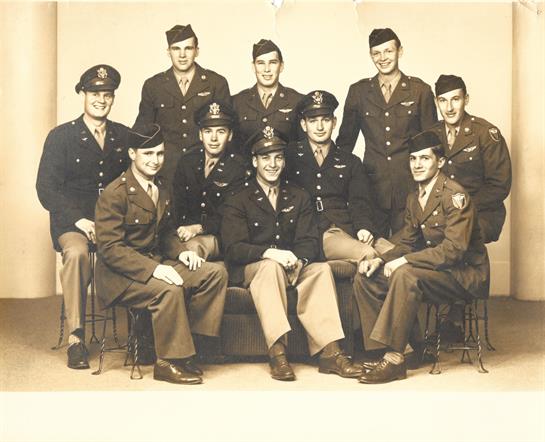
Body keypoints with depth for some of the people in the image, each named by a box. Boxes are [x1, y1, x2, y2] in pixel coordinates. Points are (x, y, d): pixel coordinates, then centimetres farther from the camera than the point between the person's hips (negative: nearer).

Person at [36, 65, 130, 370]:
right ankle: (76, 338, -27)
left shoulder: (124, 136, 14)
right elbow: (46, 188, -1)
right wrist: (79, 220, -14)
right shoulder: (61, 136, 5)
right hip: (72, 223, -2)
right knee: (77, 252, -36)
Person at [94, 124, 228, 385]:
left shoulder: (162, 189, 11)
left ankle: (187, 341, -4)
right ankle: (168, 363, -16)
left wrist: (181, 252, -1)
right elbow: (110, 248, -20)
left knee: (216, 273, -8)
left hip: (157, 264, 8)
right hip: (120, 276, -8)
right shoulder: (114, 194, -14)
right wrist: (153, 269, -29)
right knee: (169, 290, -34)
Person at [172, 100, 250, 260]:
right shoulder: (187, 161, 11)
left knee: (193, 246, -35)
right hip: (186, 230, 4)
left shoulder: (239, 167, -2)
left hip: (217, 236, -4)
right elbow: (177, 203, 8)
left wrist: (199, 228, -22)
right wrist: (183, 229, -11)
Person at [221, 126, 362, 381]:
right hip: (250, 270, -3)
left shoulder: (299, 198, 16)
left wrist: (299, 260, -19)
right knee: (270, 267, -36)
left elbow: (309, 241, 4)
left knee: (321, 270, -27)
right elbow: (234, 248, -9)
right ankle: (277, 353, -44)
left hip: (292, 267, 3)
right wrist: (270, 253, -27)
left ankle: (329, 351, -34)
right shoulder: (238, 202, 4)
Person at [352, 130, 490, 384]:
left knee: (406, 275, -35)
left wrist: (404, 261, -25)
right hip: (434, 270, 8)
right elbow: (407, 245, 14)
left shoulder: (454, 195, -15)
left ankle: (395, 359, -29)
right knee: (365, 278, -6)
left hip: (465, 273, -8)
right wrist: (380, 260, -7)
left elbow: (454, 249, -24)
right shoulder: (414, 199, 11)